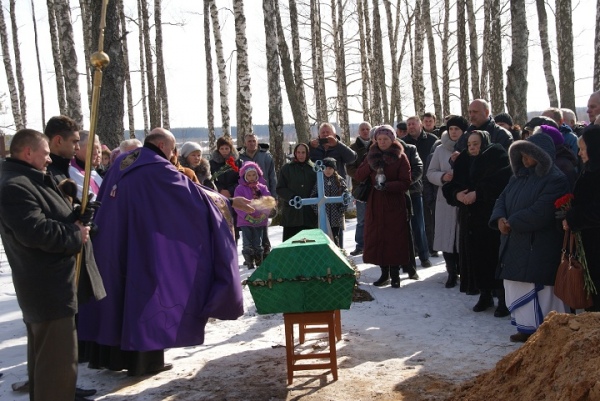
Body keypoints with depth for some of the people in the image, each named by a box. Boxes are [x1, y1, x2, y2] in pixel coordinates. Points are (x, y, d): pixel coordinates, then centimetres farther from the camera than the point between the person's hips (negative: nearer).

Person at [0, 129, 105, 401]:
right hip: (49, 287, -12)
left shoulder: (30, 180, 16)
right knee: (58, 357, -6)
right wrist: (76, 235, -15)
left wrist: (76, 219, 2)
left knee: (46, 353, 23)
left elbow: (53, 218, 24)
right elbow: (36, 230, -29)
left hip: (51, 283, 12)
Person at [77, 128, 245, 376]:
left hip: (112, 245, 8)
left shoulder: (121, 163, 11)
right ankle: (145, 360, 7)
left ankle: (108, 355, 23)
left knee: (116, 292, 14)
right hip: (143, 245, -7)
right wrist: (220, 201, 6)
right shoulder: (157, 168, -12)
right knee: (145, 293, 1)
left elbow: (104, 199, 20)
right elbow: (191, 191, -8)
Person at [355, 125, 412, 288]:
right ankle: (384, 273, 17)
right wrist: (371, 164, -11)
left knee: (395, 238, -3)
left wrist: (387, 185, -23)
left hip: (395, 203, -4)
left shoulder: (401, 157, -4)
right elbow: (358, 176, 3)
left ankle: (395, 274, 7)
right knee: (376, 237, 5)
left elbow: (405, 183, -10)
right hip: (375, 203, 4)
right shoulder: (372, 155, 10)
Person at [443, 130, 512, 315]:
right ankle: (485, 295, 19)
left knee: (494, 257, -8)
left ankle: (503, 299, 1)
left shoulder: (496, 157, -2)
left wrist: (477, 193, -19)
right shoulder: (464, 161, 17)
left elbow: (501, 182, -17)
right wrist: (457, 194, -7)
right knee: (476, 256, 6)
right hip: (469, 218, 6)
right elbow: (450, 186, 14)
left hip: (491, 217, -6)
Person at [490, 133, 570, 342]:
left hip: (540, 247, -8)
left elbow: (540, 212, -20)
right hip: (515, 245, 9)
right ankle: (527, 327, 22)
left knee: (538, 288, -6)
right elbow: (502, 199, 11)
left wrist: (512, 222, -14)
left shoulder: (555, 179, -11)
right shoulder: (518, 177, 16)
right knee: (517, 286, 12)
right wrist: (500, 219, -11)